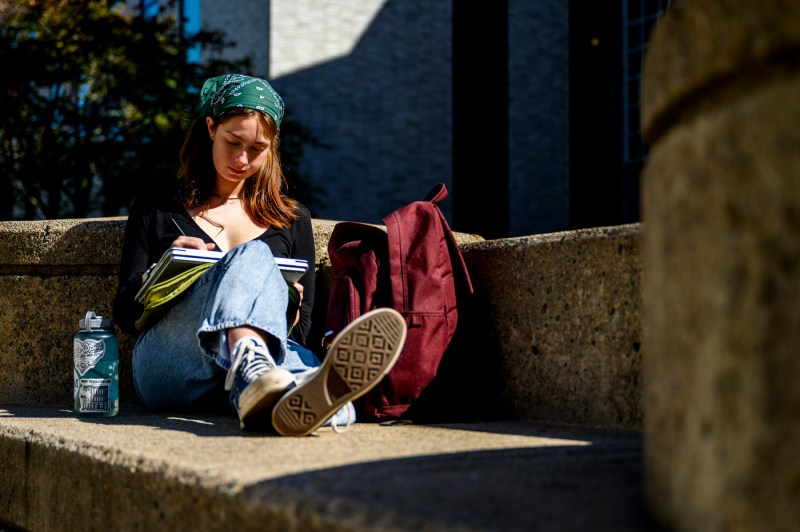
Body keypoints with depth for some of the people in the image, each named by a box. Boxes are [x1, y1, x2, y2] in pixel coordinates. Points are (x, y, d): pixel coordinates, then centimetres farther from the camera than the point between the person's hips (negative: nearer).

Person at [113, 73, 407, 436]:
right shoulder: (158, 203, 19)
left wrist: (285, 308, -4)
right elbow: (125, 313, 15)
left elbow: (299, 334, 20)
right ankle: (250, 362, -66)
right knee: (253, 256, -33)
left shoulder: (292, 219, 24)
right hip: (166, 367, -2)